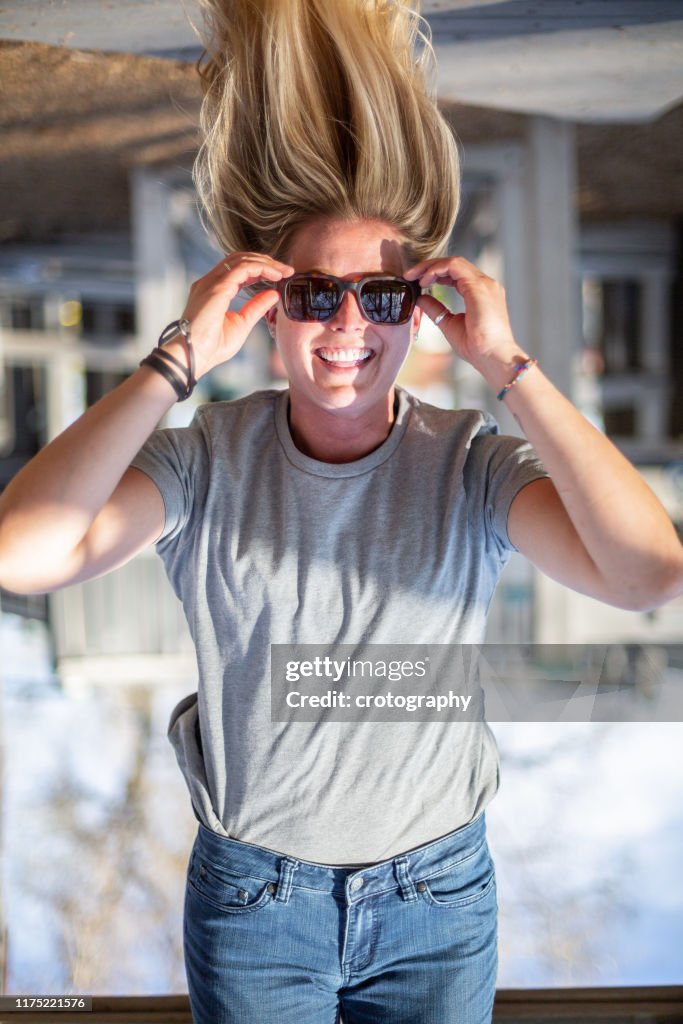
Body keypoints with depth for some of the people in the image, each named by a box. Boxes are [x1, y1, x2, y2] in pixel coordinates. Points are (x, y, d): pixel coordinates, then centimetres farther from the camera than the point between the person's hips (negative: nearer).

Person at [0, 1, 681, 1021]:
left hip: (441, 897, 1)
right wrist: (175, 362, -27)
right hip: (253, 894, 0)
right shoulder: (210, 459, -13)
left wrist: (509, 367, -28)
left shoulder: (471, 461, -13)